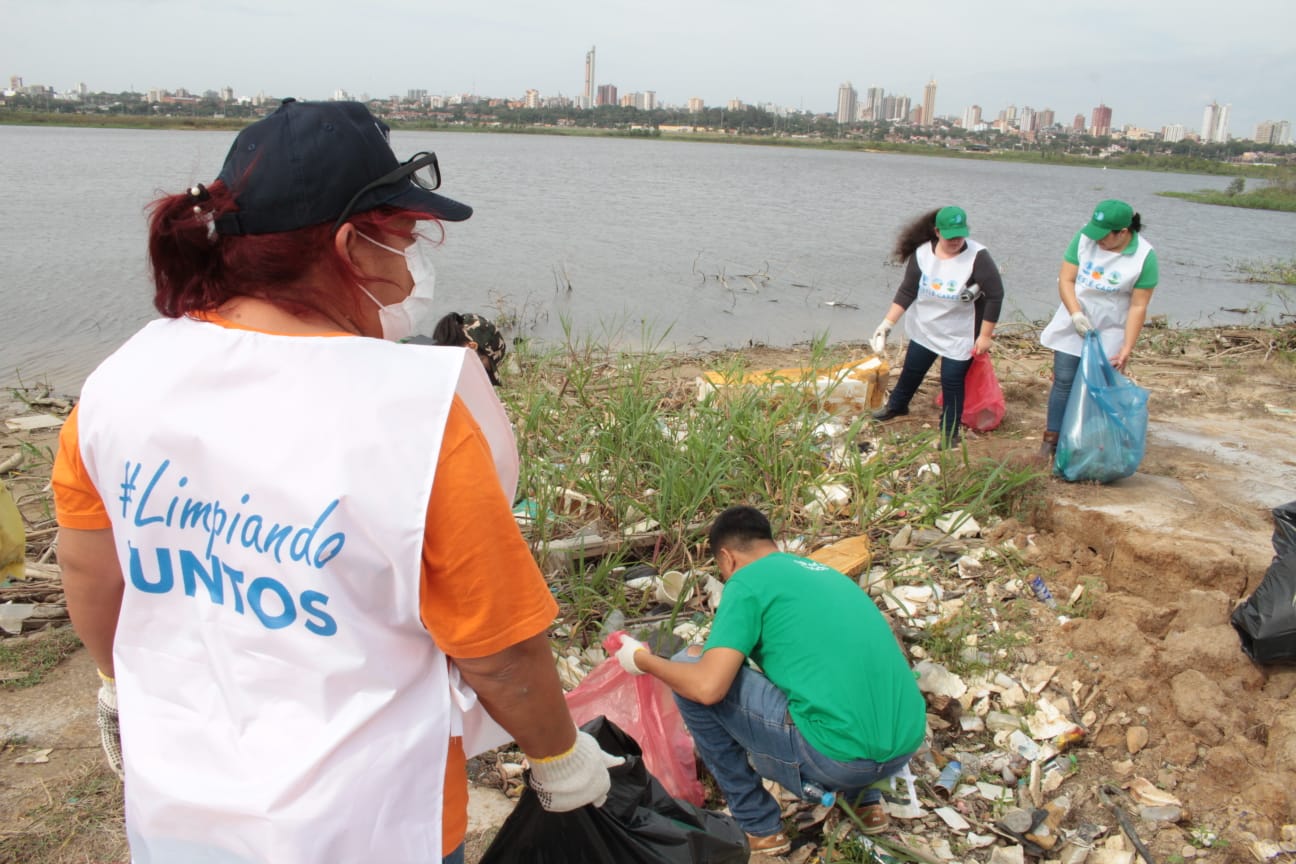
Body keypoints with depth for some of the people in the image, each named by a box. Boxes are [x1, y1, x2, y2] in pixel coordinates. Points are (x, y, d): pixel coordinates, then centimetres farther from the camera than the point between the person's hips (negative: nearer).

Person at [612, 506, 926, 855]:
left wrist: (643, 660, 7)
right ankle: (864, 798, 26)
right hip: (907, 743, 8)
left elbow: (708, 687, -13)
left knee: (690, 679, 3)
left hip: (839, 754, -8)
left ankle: (758, 826, 13)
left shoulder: (747, 581, -2)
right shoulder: (827, 572, 20)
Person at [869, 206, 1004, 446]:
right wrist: (887, 324, -11)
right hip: (924, 329, 4)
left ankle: (949, 431, 19)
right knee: (912, 370, 19)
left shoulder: (977, 257, -23)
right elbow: (907, 292, -7)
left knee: (952, 380, -1)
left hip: (960, 336, -4)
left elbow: (995, 296, -18)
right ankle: (896, 406, 46)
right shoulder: (922, 253, -12)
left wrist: (985, 336, -17)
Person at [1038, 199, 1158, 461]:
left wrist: (1127, 348, -14)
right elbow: (1066, 280, -6)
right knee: (1064, 381, 1)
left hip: (1108, 333, -2)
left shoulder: (1145, 257, -14)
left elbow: (1138, 306, -12)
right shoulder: (1084, 238, -9)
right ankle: (1052, 437, 10)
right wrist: (1076, 314, -20)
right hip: (1072, 325, 2)